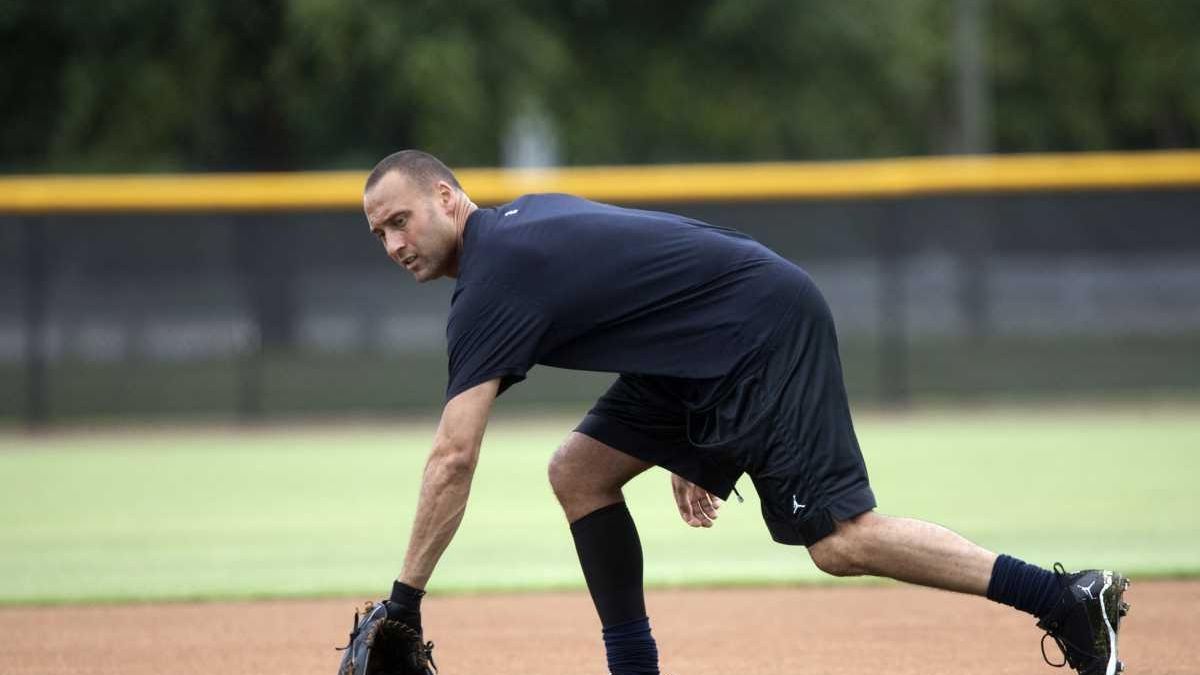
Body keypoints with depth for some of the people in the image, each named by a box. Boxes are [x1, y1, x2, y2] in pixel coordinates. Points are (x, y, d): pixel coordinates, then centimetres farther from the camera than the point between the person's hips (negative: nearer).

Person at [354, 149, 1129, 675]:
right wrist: (687, 442, 22)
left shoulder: (491, 284, -15)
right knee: (580, 472, 7)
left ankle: (1066, 598, -12)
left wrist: (406, 600, -16)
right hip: (712, 355, 11)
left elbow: (453, 459, -20)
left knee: (840, 541, -15)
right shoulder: (527, 218, 13)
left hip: (767, 330, -11)